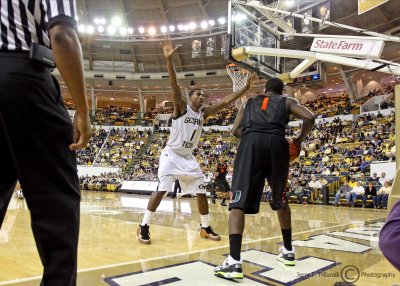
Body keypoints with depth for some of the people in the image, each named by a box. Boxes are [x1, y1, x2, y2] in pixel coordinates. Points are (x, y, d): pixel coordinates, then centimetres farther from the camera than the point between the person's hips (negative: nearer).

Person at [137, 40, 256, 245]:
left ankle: (205, 228, 21)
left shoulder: (204, 113, 6)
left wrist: (246, 88, 0)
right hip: (171, 154, -6)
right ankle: (144, 227, -2)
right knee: (161, 190, -15)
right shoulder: (181, 108, -9)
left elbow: (225, 102, 4)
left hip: (188, 157, 6)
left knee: (201, 192, 5)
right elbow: (174, 85, -23)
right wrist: (169, 59, -35)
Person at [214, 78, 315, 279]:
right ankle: (288, 251, 30)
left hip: (251, 142, -1)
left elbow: (236, 130, 22)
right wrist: (300, 139, 23)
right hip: (277, 144, 1)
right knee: (280, 200, 21)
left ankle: (234, 262, -17)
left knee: (239, 202, -4)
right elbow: (310, 118, 9)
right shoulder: (287, 101, 27)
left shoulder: (249, 102, 31)